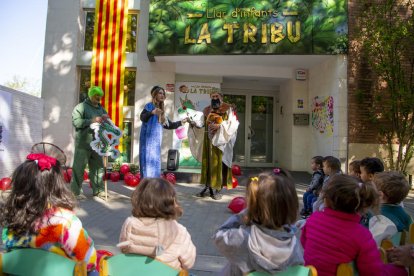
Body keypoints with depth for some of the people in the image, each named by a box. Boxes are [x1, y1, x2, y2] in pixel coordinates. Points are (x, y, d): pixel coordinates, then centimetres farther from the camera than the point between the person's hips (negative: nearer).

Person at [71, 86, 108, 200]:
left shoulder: (100, 108, 21)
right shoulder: (81, 107, -1)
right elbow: (76, 122, -13)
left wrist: (106, 118, 4)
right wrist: (92, 120, -20)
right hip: (83, 143, -6)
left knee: (98, 167, 9)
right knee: (79, 167, -3)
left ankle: (98, 190, 18)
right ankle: (76, 191, 6)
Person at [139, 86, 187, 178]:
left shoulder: (161, 110, 16)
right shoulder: (149, 106, -6)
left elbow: (169, 125, 25)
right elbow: (142, 117, -27)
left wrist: (181, 122, 23)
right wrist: (152, 112, -46)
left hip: (156, 141, 8)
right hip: (148, 140, -7)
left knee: (155, 163, 9)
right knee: (148, 161, -11)